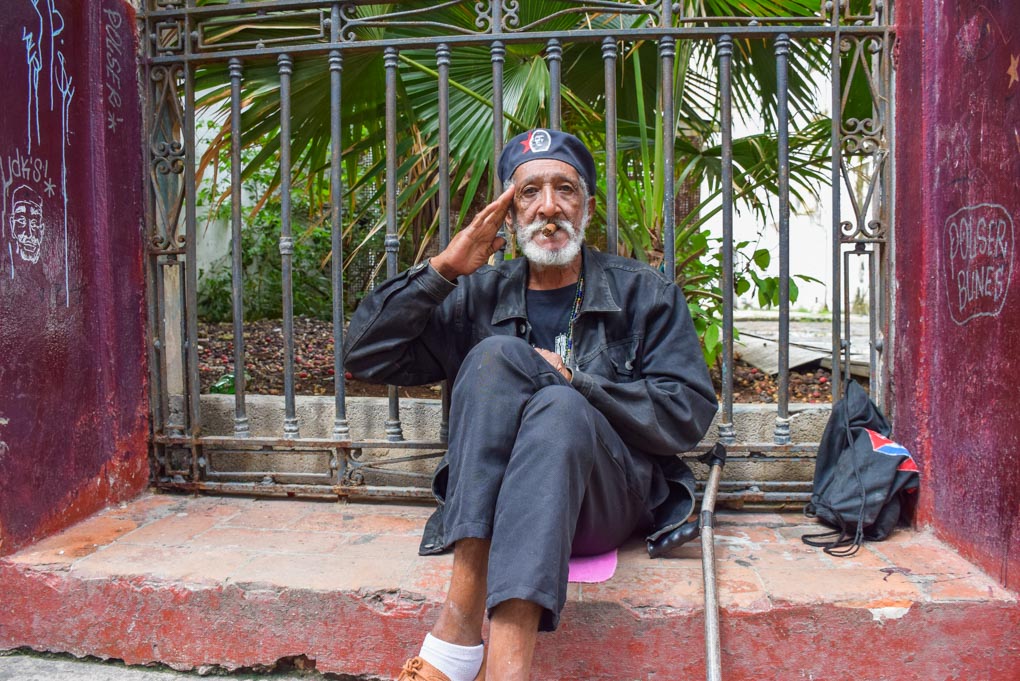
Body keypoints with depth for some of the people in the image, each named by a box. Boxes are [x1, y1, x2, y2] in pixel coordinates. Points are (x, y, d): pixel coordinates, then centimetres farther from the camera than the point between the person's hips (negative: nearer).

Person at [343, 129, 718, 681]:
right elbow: (363, 356, 8)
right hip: (490, 504, 2)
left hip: (609, 503, -1)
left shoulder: (645, 294, 11)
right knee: (497, 354, -25)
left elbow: (690, 412, 1)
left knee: (559, 406, -33)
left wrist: (572, 382, -10)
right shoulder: (480, 296, 14)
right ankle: (462, 615, -34)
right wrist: (443, 269, -2)